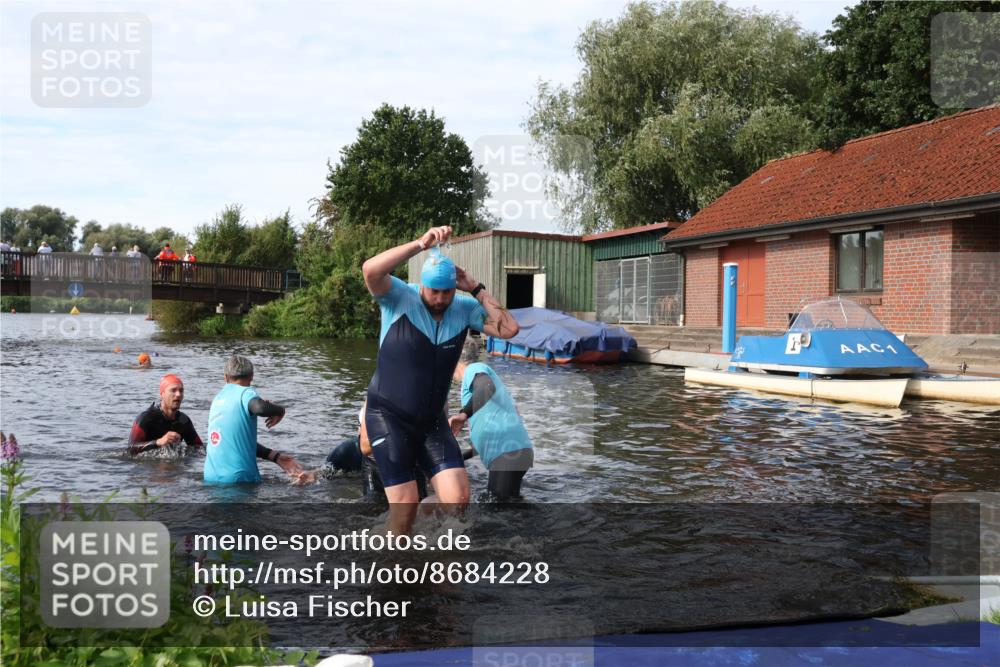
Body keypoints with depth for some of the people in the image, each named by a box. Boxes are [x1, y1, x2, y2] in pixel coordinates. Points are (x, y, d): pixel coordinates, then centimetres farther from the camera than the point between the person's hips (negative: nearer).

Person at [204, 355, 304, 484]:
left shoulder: (218, 398, 16)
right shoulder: (245, 393, -5)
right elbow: (260, 408, -29)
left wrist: (275, 456, 15)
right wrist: (280, 411, -6)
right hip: (237, 477, -7)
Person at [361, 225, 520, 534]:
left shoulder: (464, 308, -1)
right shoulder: (400, 297, -13)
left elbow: (509, 329, -10)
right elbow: (370, 270, -32)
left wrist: (476, 289, -11)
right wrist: (421, 243, -34)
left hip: (432, 421, 4)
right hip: (388, 417, -4)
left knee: (458, 498, -8)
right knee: (405, 504, -7)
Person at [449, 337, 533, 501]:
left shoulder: (474, 369, -1)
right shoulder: (485, 372, 29)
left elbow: (487, 388, -25)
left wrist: (464, 414, -29)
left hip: (507, 451, -10)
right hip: (515, 449, 10)